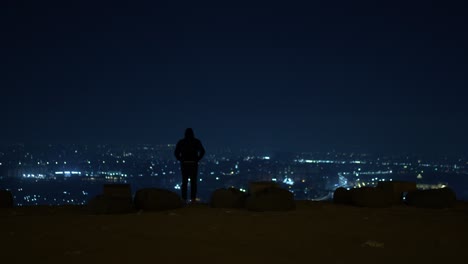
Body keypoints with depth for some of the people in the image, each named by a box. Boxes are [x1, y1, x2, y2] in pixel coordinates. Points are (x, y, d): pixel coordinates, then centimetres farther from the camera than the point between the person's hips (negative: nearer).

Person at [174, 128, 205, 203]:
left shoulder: (181, 142, 4)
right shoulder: (196, 142, 1)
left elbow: (176, 153, 0)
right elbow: (202, 151, -4)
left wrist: (180, 160, 7)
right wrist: (198, 159, 4)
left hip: (184, 164, 1)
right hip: (194, 164, -1)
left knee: (184, 182, 5)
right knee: (193, 182, 3)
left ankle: (184, 199, 0)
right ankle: (193, 198, -2)